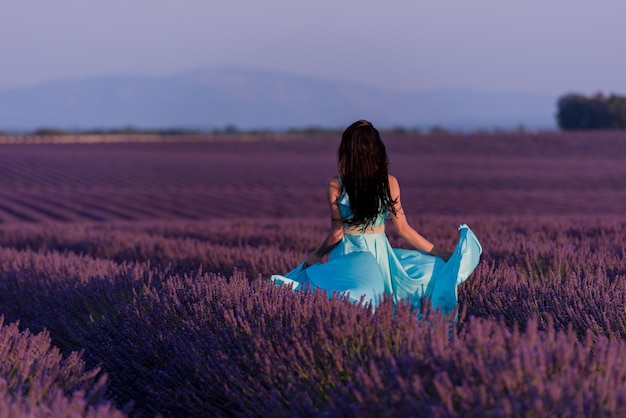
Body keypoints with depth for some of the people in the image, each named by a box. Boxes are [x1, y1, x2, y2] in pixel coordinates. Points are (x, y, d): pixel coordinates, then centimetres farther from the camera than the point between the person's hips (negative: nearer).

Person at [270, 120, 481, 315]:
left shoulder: (336, 185, -9)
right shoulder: (389, 183, -5)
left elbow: (337, 233, -6)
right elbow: (403, 229, -3)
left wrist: (316, 255, 12)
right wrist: (440, 252, 5)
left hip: (348, 256, 0)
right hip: (380, 254, 0)